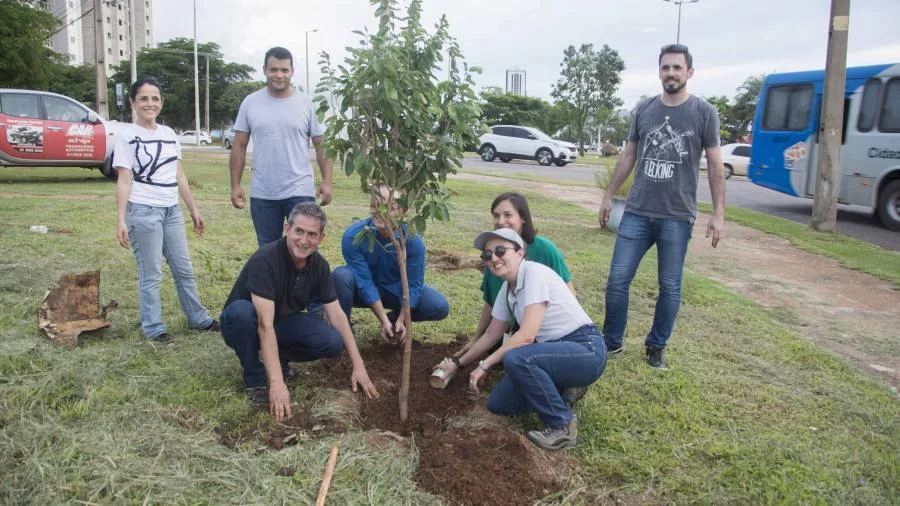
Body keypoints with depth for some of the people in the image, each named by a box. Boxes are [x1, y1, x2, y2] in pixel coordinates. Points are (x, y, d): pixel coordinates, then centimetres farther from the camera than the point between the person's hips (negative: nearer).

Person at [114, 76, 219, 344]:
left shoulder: (168, 133, 11)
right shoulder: (127, 135, -6)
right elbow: (124, 181, -10)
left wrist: (194, 210, 15)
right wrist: (120, 220, -17)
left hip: (171, 210, 6)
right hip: (143, 211, -6)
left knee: (184, 269, 14)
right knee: (150, 274, 1)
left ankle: (198, 318, 25)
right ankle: (154, 327, 13)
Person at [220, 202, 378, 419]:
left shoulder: (319, 264, -12)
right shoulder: (265, 259, -31)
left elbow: (336, 313, -8)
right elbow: (265, 324, -37)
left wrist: (358, 365, -12)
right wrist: (277, 383, -42)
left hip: (283, 322, 4)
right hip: (246, 323, -4)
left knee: (333, 342, -21)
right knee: (240, 310, -40)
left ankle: (277, 356, 7)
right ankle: (255, 378, -14)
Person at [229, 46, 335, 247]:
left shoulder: (307, 103, -1)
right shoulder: (250, 103, 2)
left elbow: (321, 145, 1)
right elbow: (239, 146, 6)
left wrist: (327, 181, -7)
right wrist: (235, 185, 2)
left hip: (300, 191, -2)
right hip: (262, 194, 2)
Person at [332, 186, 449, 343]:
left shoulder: (413, 240, -24)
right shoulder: (353, 236, -27)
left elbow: (413, 284, -15)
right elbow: (364, 282, -24)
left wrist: (401, 320, -19)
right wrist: (383, 320, -25)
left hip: (396, 290, 2)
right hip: (363, 291, -1)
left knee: (440, 307, -19)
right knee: (341, 275, -35)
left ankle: (395, 317, 9)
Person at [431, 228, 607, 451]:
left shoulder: (535, 273, -19)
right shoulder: (506, 290, 7)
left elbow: (527, 335, -26)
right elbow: (491, 335, 20)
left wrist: (484, 365, -21)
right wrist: (458, 363, 24)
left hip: (586, 349, -8)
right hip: (554, 351, 8)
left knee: (514, 358, -32)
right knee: (498, 403, -1)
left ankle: (562, 426, -14)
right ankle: (562, 393, 14)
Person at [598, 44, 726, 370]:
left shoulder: (703, 112, 0)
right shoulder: (643, 109, 8)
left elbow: (715, 164, 1)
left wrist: (718, 213, -4)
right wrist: (608, 196, 16)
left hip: (677, 217, -2)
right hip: (636, 212, 3)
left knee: (670, 288, 7)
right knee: (617, 280, 2)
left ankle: (656, 347, 24)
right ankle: (611, 342, 19)